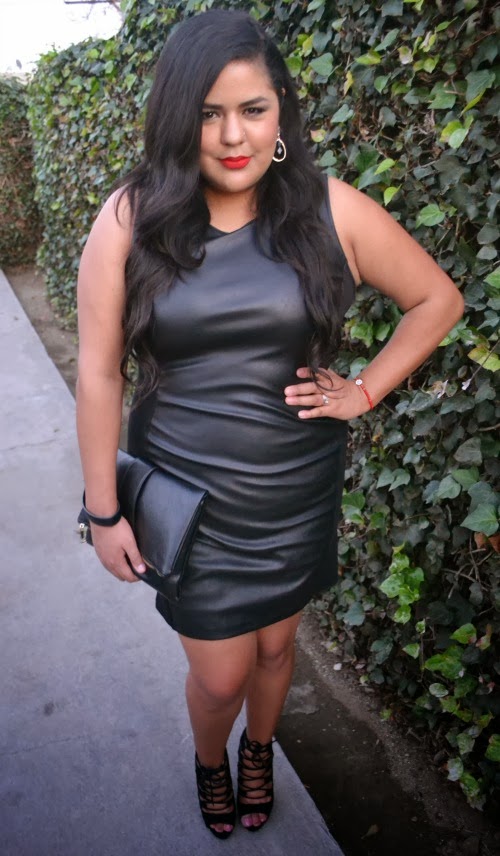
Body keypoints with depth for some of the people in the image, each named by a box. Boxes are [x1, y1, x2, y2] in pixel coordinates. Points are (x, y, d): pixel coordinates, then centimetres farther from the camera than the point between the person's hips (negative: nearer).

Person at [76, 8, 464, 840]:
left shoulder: (330, 210, -8)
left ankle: (259, 751, 56)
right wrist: (105, 511, -5)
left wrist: (364, 391, -5)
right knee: (220, 674, 11)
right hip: (186, 495, -1)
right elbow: (100, 374, -8)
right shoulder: (132, 219, -10)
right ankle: (209, 762, 50)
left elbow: (437, 299, 4)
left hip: (298, 491, 2)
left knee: (274, 646, 21)